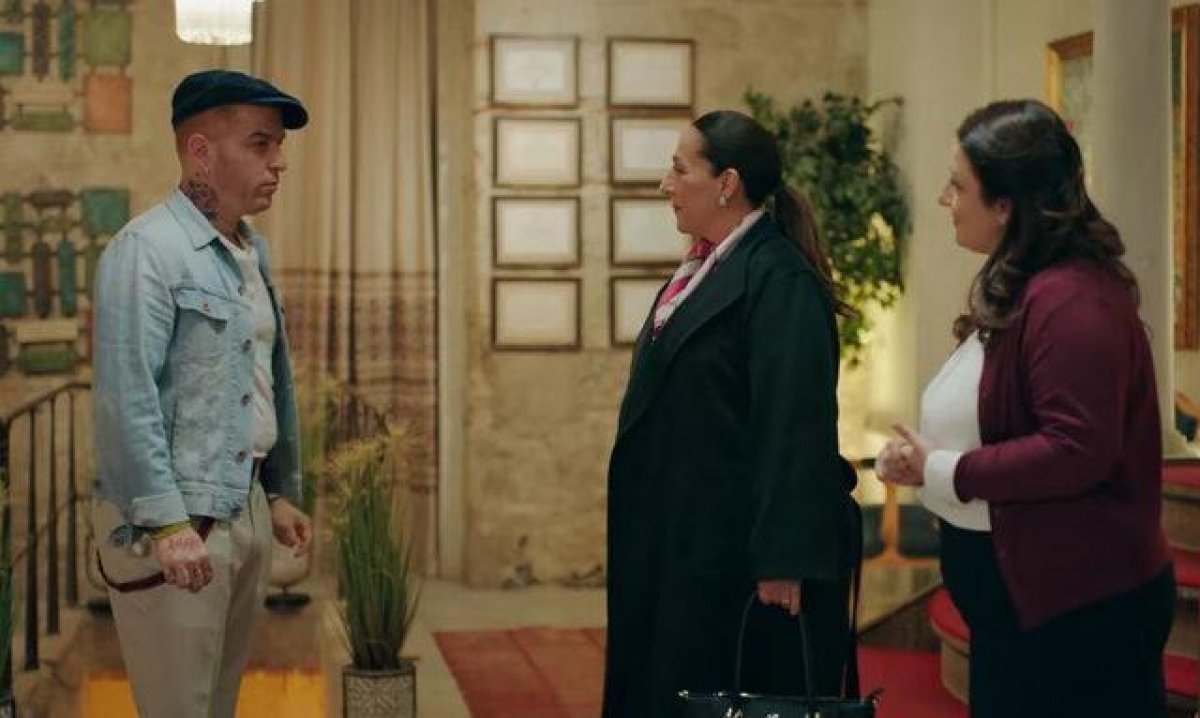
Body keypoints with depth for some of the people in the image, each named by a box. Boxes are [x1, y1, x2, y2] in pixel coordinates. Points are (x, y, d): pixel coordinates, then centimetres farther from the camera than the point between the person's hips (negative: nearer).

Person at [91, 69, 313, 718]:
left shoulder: (252, 252, 13)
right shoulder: (146, 249, -13)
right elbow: (127, 399, -19)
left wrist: (279, 492, 19)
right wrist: (167, 522, -23)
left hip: (246, 511, 8)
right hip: (173, 520, -8)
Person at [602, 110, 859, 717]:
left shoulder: (779, 279, -17)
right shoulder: (706, 268, 13)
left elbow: (795, 428, -22)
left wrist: (782, 562, -24)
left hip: (737, 548, -9)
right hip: (683, 540, 9)